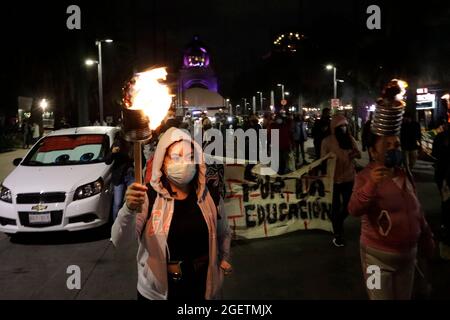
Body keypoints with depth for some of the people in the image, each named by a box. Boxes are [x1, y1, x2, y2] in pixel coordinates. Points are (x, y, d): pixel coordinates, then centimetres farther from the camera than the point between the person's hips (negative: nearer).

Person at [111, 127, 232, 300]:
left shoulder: (209, 196, -5)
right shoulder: (148, 196, -14)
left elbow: (223, 233, 13)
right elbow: (119, 240, -27)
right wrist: (129, 209, -43)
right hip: (157, 290, -2)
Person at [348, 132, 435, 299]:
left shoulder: (405, 174, 2)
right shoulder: (366, 176, -17)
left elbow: (416, 210, 14)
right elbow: (354, 210, -34)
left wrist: (426, 238, 19)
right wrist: (372, 184, -48)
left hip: (408, 253, 6)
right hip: (379, 256, -6)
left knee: (404, 296, 21)